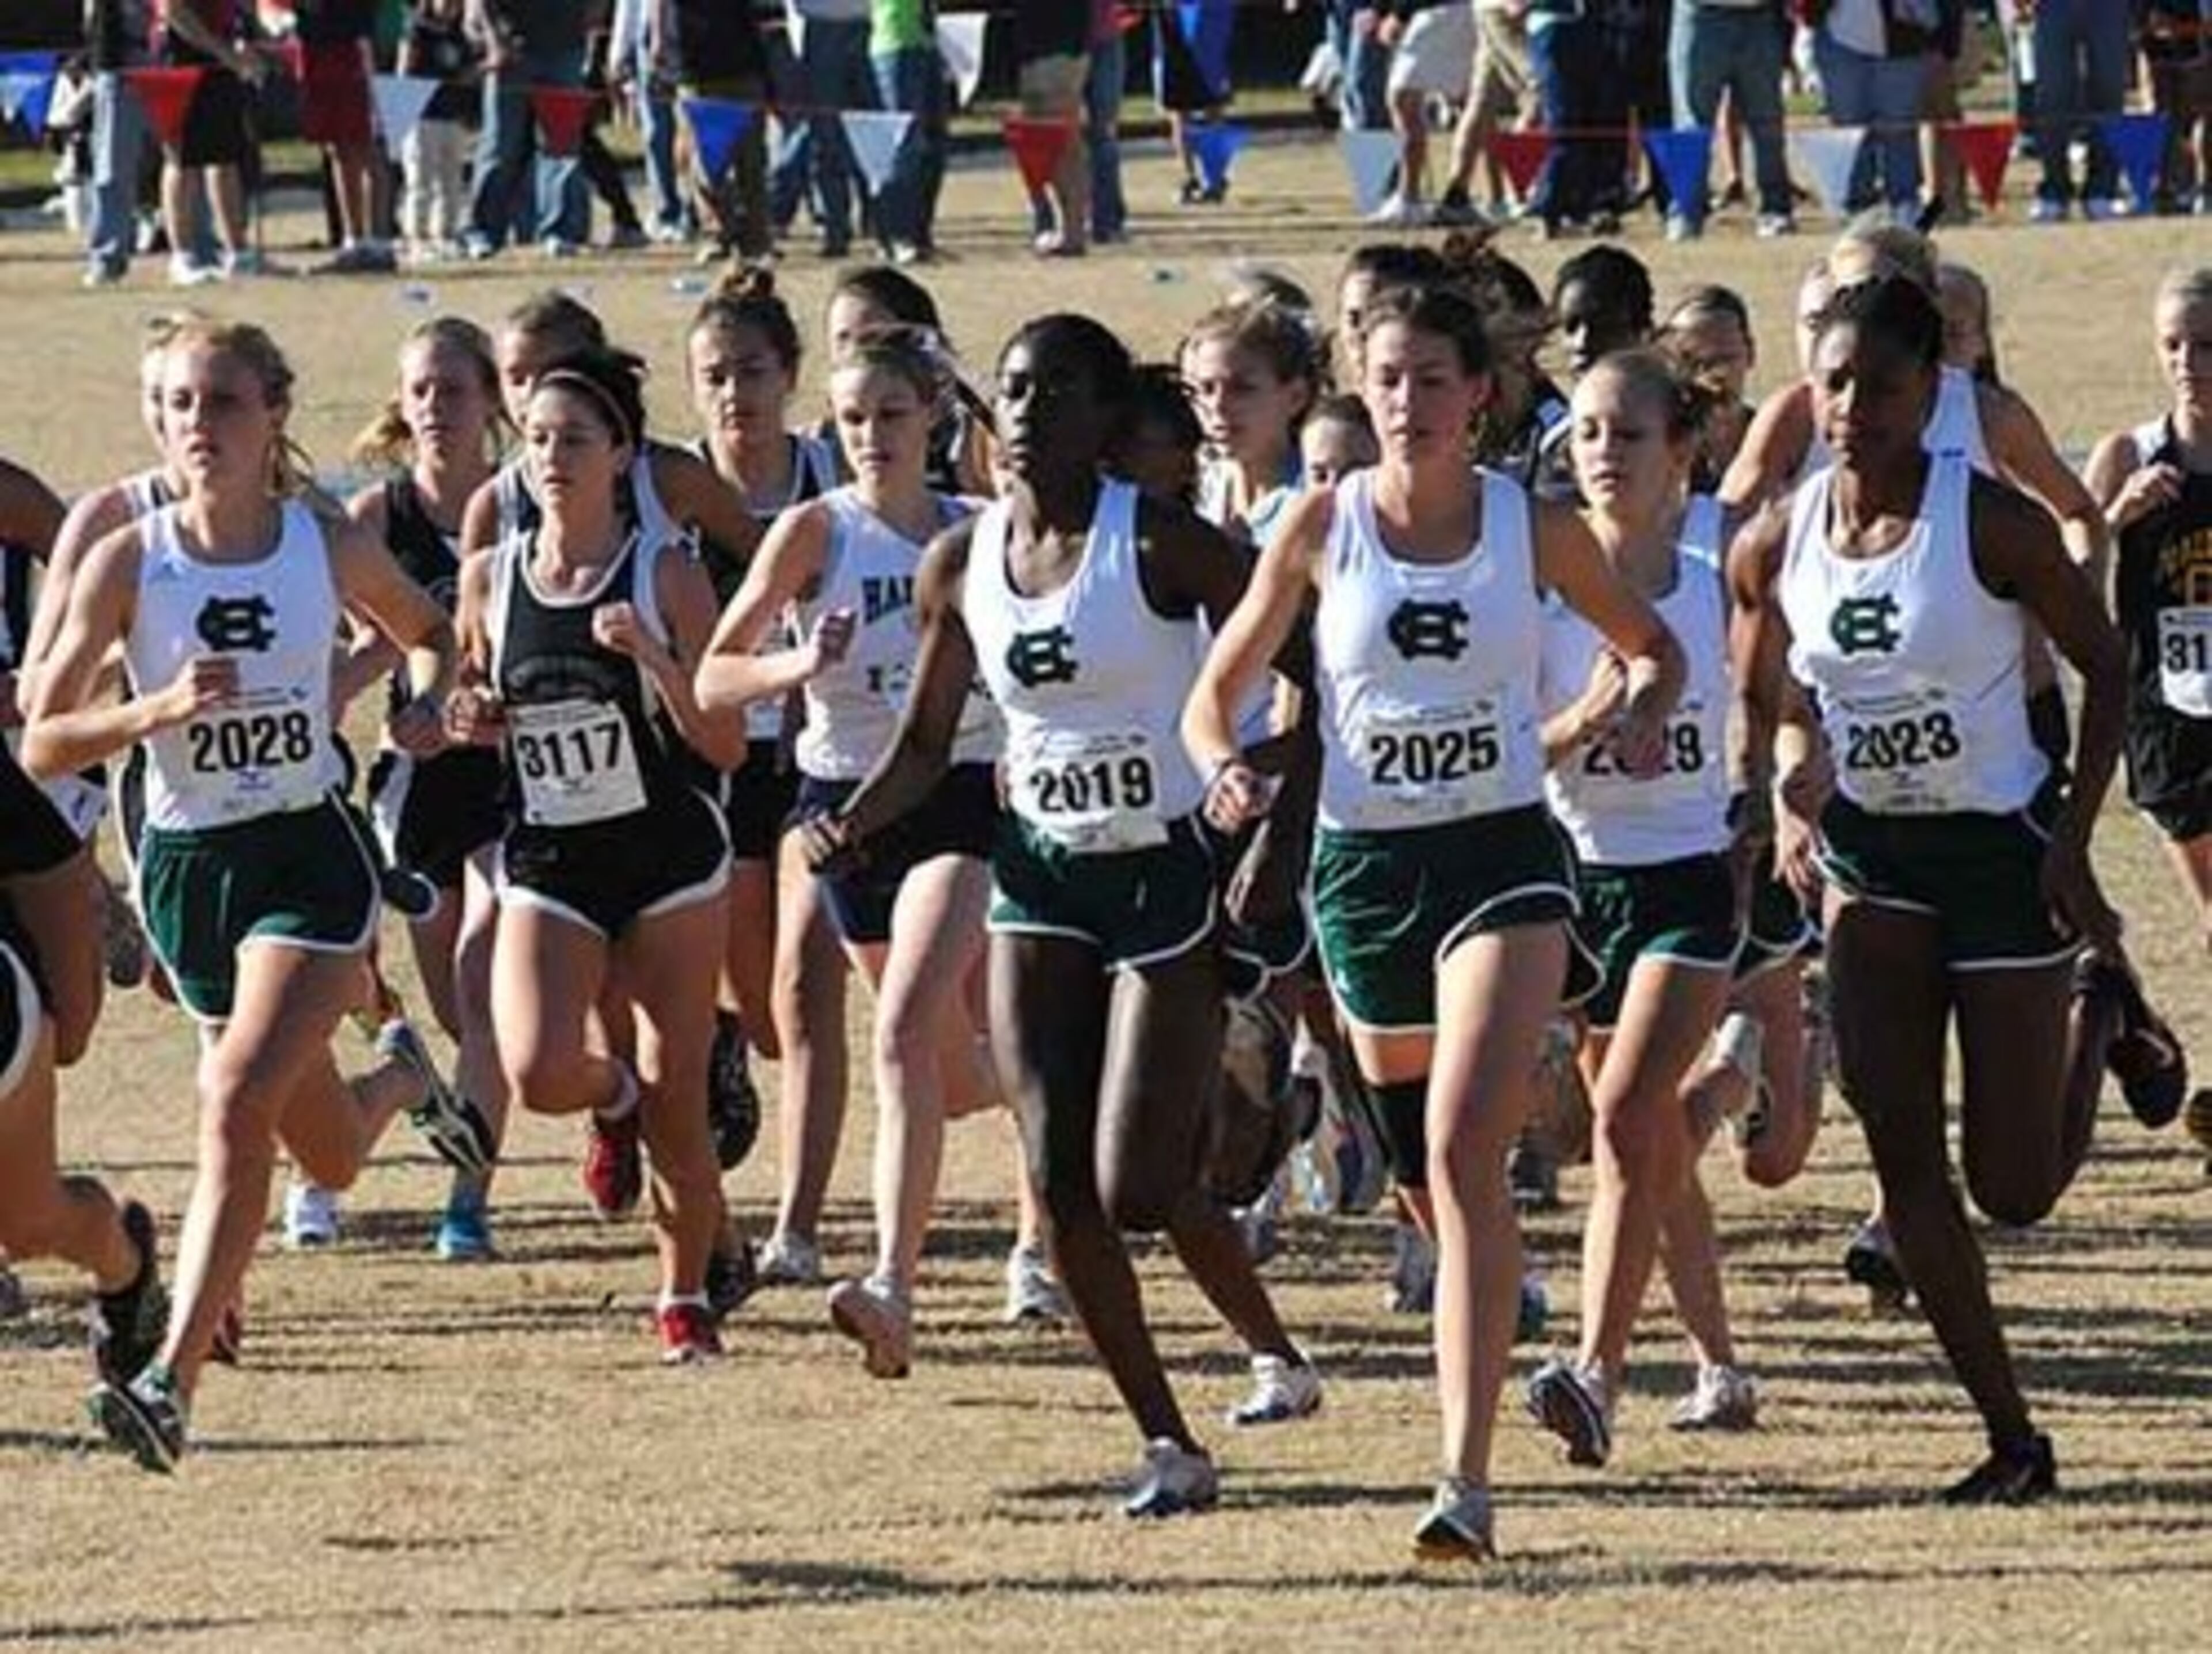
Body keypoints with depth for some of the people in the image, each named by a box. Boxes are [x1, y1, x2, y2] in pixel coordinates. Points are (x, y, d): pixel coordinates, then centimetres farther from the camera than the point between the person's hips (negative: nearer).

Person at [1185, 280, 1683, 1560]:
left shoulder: (1534, 529, -2)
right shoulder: (1322, 528, 0)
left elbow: (1653, 647, 14)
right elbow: (1218, 692, 6)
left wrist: (1642, 719, -8)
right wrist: (1225, 768, -16)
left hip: (1505, 855, -3)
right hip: (1366, 864, 3)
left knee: (1465, 1151, -20)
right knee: (1424, 1173, 13)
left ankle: (1469, 1479, -24)